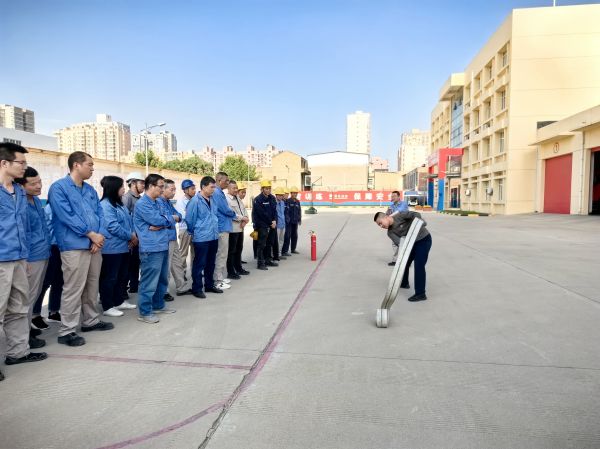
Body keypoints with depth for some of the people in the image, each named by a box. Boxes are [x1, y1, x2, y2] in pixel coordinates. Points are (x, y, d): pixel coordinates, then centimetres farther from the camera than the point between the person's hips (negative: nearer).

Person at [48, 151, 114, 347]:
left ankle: (91, 320, 29)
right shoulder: (59, 188, -7)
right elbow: (67, 217, -15)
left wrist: (98, 237, -4)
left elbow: (99, 213, 12)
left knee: (92, 286, 15)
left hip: (94, 245, 7)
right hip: (74, 246, -7)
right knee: (73, 290, -5)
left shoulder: (90, 190, 16)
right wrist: (91, 234, -14)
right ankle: (67, 331, 5)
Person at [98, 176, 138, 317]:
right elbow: (113, 227, -23)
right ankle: (108, 307, 10)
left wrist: (133, 234, -3)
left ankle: (120, 301, 29)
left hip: (123, 246, 10)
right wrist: (131, 236, -14)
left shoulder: (119, 204, 14)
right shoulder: (105, 205, -16)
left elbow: (129, 220, 16)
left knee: (123, 275, 16)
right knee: (110, 277, 0)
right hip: (112, 248, -10)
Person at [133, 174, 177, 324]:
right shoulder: (142, 204, -11)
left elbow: (170, 221, 11)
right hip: (151, 248, -9)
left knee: (162, 279, 18)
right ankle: (145, 312, 7)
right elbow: (157, 220, -19)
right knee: (149, 282, -3)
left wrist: (160, 225, -11)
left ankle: (158, 305, 32)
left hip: (162, 246, 9)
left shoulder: (157, 203, 17)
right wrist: (170, 219, 0)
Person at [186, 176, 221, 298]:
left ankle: (209, 285, 29)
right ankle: (197, 288, 12)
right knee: (199, 264, 1)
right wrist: (194, 232, 3)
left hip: (214, 237, 7)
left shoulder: (212, 200, 8)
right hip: (201, 238, -7)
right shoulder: (195, 201, -14)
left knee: (211, 263, 16)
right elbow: (189, 219, -9)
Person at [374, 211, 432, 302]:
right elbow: (398, 242, -19)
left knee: (419, 266, -12)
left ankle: (420, 294, -7)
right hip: (412, 243, 8)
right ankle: (404, 283, 43)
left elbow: (415, 214, -22)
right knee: (405, 262, 17)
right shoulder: (390, 232, -3)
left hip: (424, 239, -8)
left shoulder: (400, 216, -18)